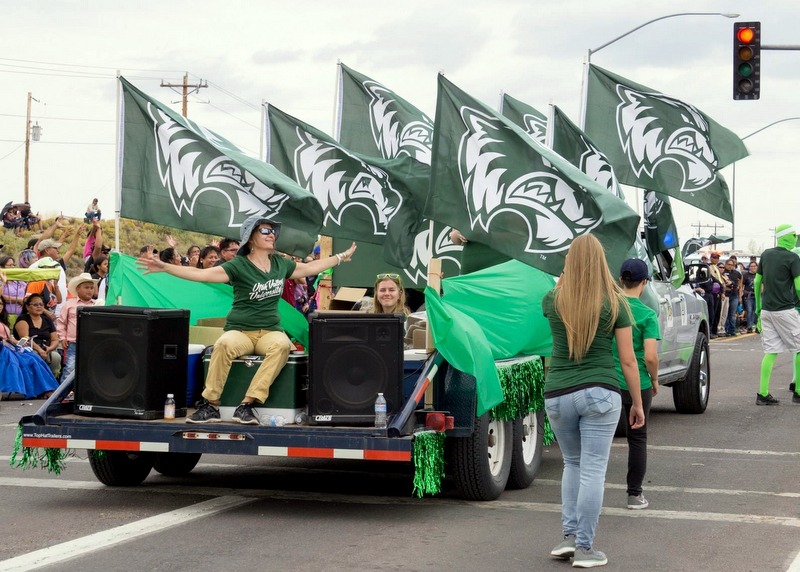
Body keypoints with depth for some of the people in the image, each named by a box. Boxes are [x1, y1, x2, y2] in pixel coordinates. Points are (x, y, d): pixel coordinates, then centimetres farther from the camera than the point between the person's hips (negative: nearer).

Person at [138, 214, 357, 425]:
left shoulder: (280, 264, 11)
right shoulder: (239, 266, -4)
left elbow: (311, 267, 28)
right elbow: (200, 274, -13)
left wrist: (341, 256, 34)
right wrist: (165, 267, -22)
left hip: (270, 331, 3)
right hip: (239, 330, -3)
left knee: (282, 345, -34)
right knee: (224, 345, -37)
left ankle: (247, 404, -33)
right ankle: (210, 405, -24)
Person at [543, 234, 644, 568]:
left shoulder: (553, 301, 1)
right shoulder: (614, 303, -3)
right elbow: (627, 360, 0)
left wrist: (563, 282, 47)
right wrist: (637, 403, 9)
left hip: (558, 395, 3)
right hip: (600, 393, -3)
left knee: (573, 464, 21)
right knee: (593, 469, 1)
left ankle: (569, 537, 15)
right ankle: (584, 549, 2)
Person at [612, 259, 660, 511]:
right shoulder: (647, 314, -12)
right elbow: (650, 357, -18)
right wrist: (655, 379, 1)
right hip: (637, 384, -2)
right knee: (637, 439, 12)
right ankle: (635, 495, 17)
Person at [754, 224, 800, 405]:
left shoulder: (766, 254, 10)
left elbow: (757, 282, 14)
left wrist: (758, 306, 22)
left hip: (767, 310, 6)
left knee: (770, 351, 6)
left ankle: (763, 393, -1)